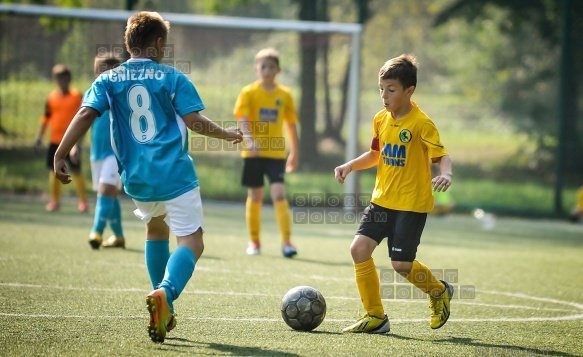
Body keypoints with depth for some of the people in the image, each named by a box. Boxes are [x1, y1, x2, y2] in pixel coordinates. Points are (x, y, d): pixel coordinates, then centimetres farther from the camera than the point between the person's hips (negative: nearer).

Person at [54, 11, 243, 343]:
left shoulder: (108, 80, 6)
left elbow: (85, 115, -7)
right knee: (191, 241, -3)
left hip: (137, 179, 5)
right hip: (176, 175, -4)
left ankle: (165, 313, 24)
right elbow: (195, 121, -6)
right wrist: (228, 133, 10)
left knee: (156, 230, 29)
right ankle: (165, 293, -34)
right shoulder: (174, 78, -1)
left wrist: (60, 155, -6)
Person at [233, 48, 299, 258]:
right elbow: (243, 120, -12)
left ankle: (286, 241, -13)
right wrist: (249, 140, -30)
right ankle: (254, 241, 21)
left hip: (276, 152, 0)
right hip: (253, 153, 0)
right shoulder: (249, 93, -1)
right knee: (255, 196, 6)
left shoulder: (284, 95, 5)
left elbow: (291, 125, 12)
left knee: (278, 193, -14)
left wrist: (294, 154, 14)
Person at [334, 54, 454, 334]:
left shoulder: (421, 124, -14)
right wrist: (350, 166, 7)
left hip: (412, 204, -6)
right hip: (382, 200, 6)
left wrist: (446, 174, -36)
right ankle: (375, 316, 3)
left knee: (401, 264, -9)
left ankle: (439, 291, 23)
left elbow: (442, 156, -15)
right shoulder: (381, 119, 7)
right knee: (359, 248, -9)